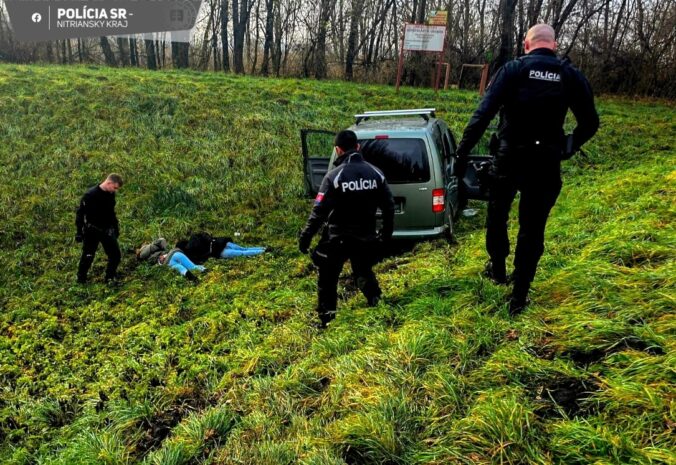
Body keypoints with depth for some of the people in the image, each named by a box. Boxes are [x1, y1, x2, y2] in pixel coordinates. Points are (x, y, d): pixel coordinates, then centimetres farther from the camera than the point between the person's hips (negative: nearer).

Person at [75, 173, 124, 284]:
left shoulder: (111, 194, 1)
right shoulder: (90, 195, -19)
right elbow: (80, 213, -14)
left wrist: (116, 227, 18)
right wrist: (79, 232, -13)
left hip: (107, 230, 6)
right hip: (92, 231, -6)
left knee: (116, 255, 4)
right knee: (88, 256, 4)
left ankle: (110, 278, 20)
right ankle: (81, 280, 22)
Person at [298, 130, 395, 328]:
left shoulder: (334, 176, -15)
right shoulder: (375, 173, 0)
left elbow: (319, 211, -17)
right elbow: (389, 206, 7)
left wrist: (305, 237, -8)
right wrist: (387, 232, 20)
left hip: (337, 239, -4)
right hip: (365, 238, 4)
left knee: (327, 280, 10)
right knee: (364, 274, 26)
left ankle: (326, 320, 14)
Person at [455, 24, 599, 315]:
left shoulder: (512, 70, -5)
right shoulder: (571, 76, 4)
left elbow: (483, 114, -15)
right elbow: (590, 123, 7)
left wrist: (462, 152, -10)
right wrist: (567, 148, 22)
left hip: (510, 159, -2)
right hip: (547, 163, 2)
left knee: (497, 215, 22)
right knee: (533, 229, 10)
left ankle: (497, 269, 37)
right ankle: (519, 296, 15)